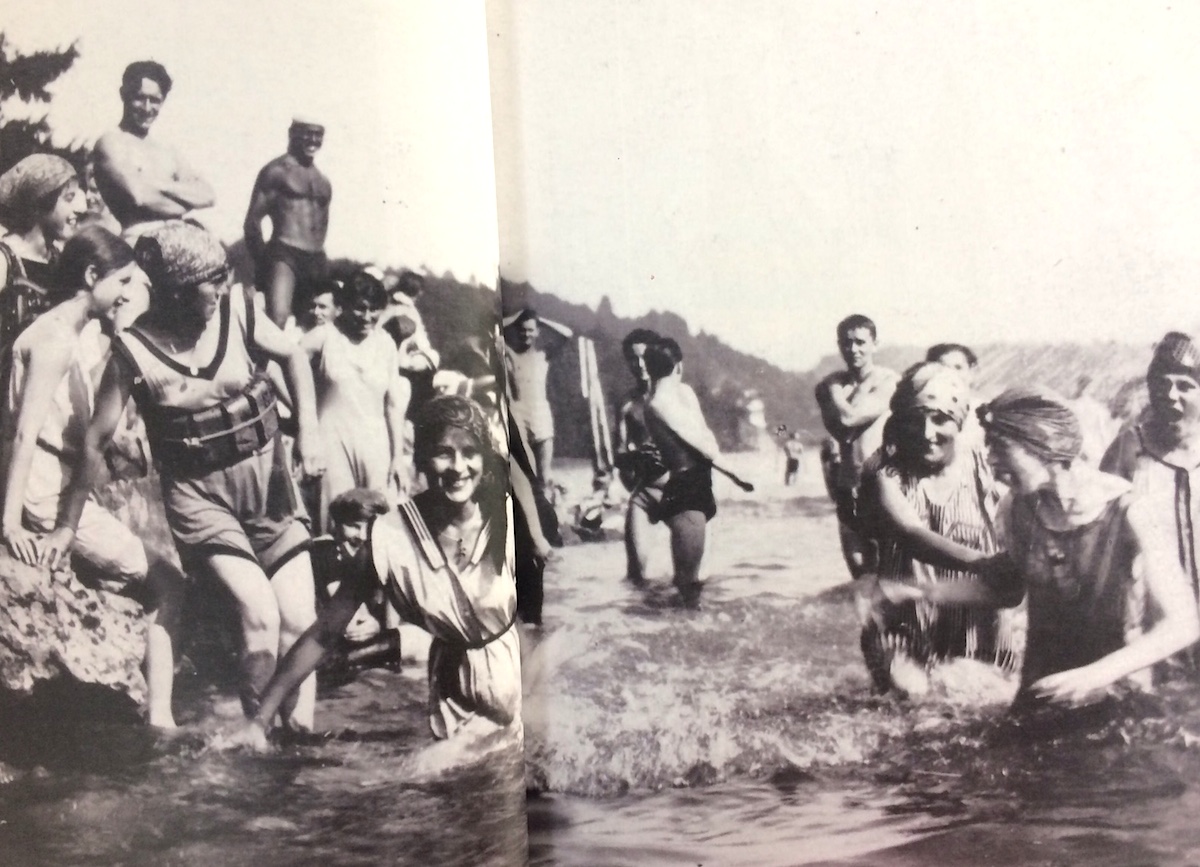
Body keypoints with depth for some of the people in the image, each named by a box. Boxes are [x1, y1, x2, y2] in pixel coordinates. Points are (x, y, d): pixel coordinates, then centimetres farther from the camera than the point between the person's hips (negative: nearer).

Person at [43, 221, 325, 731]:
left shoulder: (236, 309, -9)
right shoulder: (133, 350, -13)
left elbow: (293, 357, 9)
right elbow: (96, 441, -4)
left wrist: (309, 431, -2)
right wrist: (69, 524, 5)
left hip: (266, 473, 3)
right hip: (198, 491, -3)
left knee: (299, 618, -3)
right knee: (259, 613, -19)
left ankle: (301, 729, 14)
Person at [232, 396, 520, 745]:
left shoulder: (506, 519, -18)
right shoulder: (388, 537, -18)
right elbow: (323, 634, -11)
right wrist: (260, 720, -12)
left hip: (516, 665, 0)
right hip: (454, 686, 0)